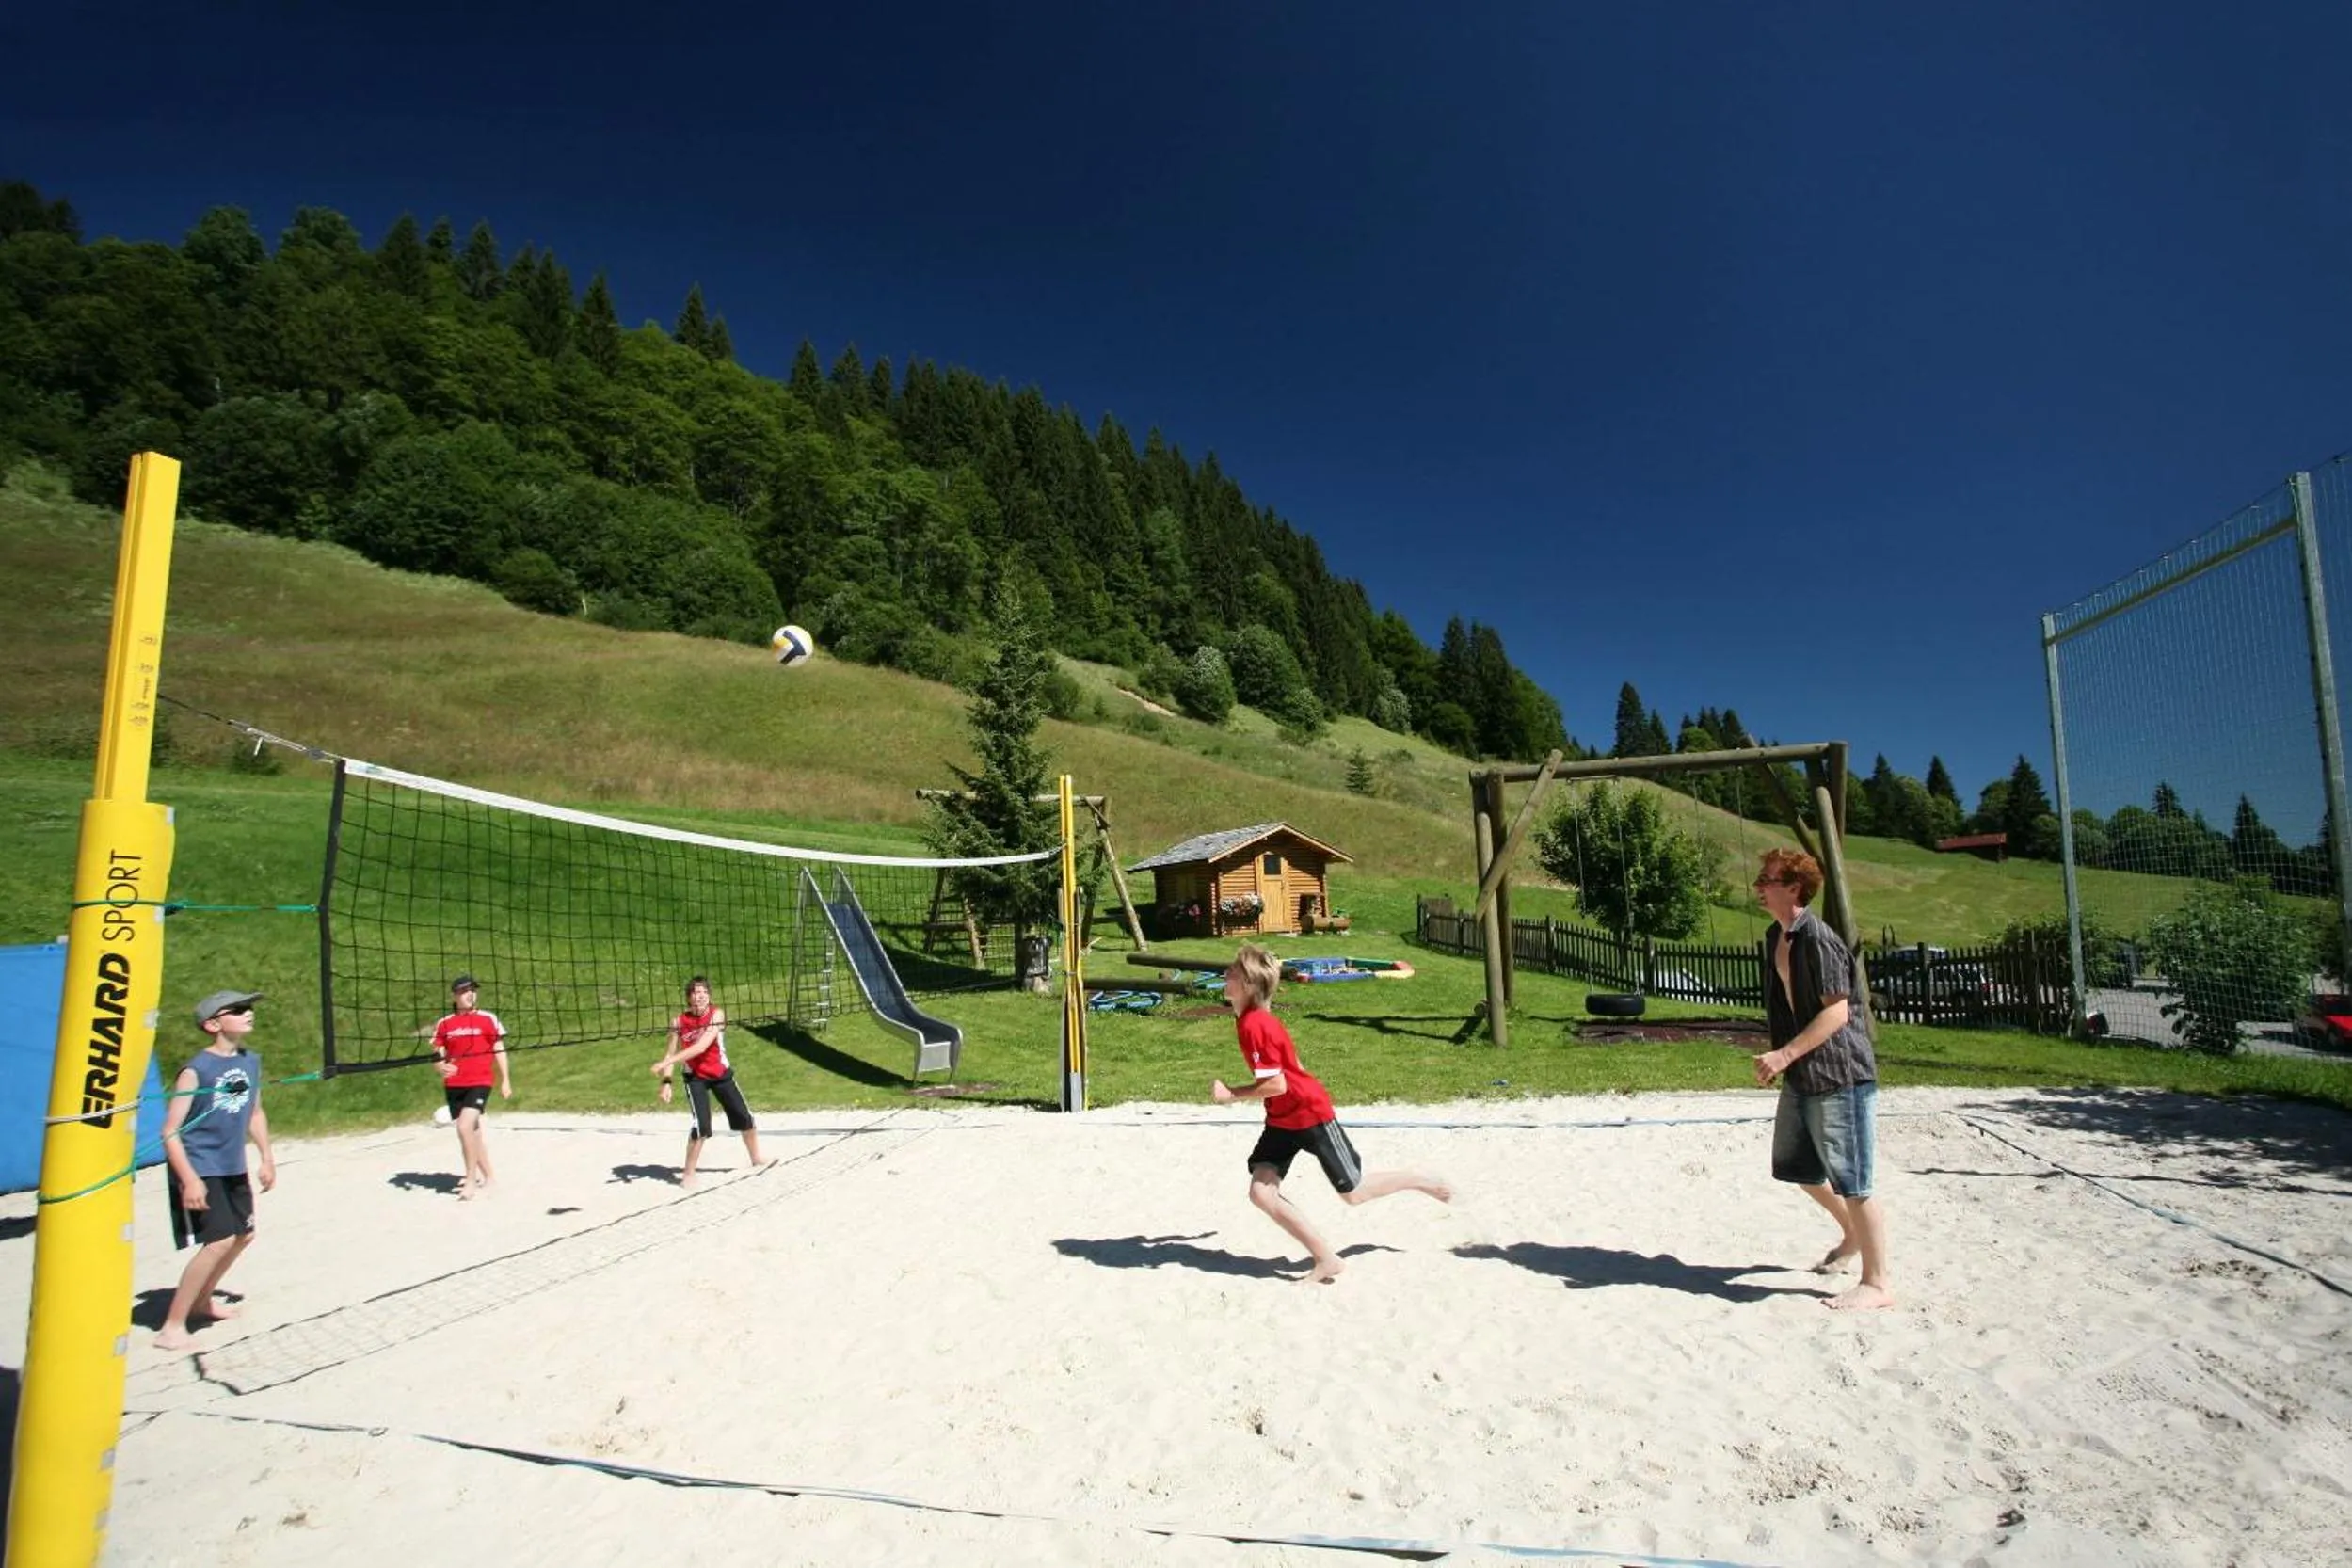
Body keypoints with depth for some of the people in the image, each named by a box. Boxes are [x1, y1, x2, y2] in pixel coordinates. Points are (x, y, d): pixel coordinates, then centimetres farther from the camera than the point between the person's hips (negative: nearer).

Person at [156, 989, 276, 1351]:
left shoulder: (251, 1061, 2)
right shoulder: (196, 1071, -19)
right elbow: (170, 1131, -18)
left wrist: (267, 1157, 13)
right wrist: (189, 1179, -24)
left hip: (233, 1169, 8)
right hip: (199, 1171, -8)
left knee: (242, 1236, 17)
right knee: (220, 1240, -14)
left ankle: (202, 1299, 41)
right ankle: (172, 1326, 0)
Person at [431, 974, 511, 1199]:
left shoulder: (488, 1019, 0)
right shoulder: (444, 1025, 7)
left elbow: (499, 1051, 4)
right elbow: (437, 1057, 5)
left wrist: (505, 1081, 3)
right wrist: (441, 1067, -18)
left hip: (479, 1082, -4)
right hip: (453, 1085, 4)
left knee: (465, 1127, -20)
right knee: (473, 1131, 12)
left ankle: (472, 1180, -8)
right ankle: (487, 1177, 29)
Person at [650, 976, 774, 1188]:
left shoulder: (717, 1014, -19)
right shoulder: (679, 1022, -12)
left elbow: (701, 1046, -30)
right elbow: (671, 1053, -5)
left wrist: (666, 1062, -34)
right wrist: (666, 1082, -17)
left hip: (721, 1074, 1)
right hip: (695, 1077, -1)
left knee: (745, 1117, 10)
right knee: (700, 1126, -16)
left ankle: (757, 1160, 32)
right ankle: (688, 1174, 1)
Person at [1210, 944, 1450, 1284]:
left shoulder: (1254, 1025, -26)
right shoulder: (1248, 1018, 2)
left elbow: (1276, 1085, -27)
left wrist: (1231, 1096, -19)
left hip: (1311, 1114, -9)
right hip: (1282, 1119, 9)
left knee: (1353, 1193, 7)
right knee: (1261, 1193, -4)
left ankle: (1422, 1182, 31)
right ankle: (1326, 1260, 6)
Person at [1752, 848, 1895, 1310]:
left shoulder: (1817, 939, -19)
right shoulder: (1776, 937, 9)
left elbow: (1837, 1012, -23)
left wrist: (1784, 1054, -27)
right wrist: (1782, 1059, 20)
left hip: (1839, 1075, -10)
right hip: (1800, 1076, 10)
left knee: (1850, 1181, -2)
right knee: (1795, 1167, 20)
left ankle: (1877, 1284, 11)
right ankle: (1853, 1234, 43)